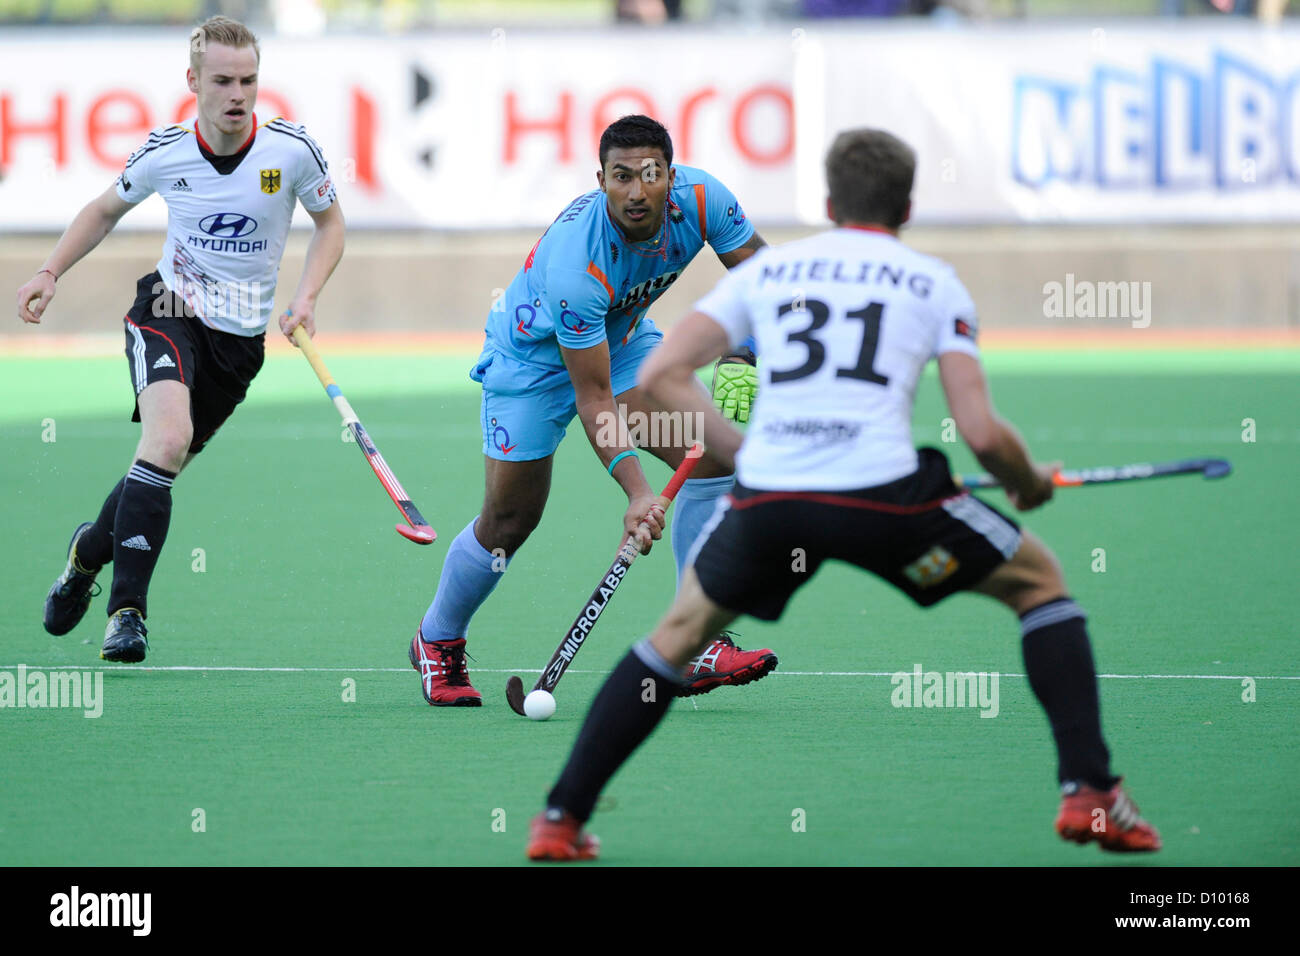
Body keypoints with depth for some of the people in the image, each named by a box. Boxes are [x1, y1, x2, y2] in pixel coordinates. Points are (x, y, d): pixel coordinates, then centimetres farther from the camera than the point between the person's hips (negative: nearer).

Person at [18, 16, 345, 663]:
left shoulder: (292, 150, -11)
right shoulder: (164, 152, -8)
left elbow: (329, 223, 7)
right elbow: (106, 209, 12)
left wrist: (305, 298, -8)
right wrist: (50, 273, 2)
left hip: (241, 336, 2)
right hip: (168, 311, -2)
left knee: (165, 465, 6)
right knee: (168, 436, -28)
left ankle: (88, 551, 38)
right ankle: (127, 608, -25)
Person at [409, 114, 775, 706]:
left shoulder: (700, 200, -26)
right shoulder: (574, 264, -41)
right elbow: (593, 396, -36)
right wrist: (635, 490, -45)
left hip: (622, 339, 6)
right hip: (533, 356, -6)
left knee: (713, 454, -15)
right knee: (508, 524, 0)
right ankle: (437, 642, 30)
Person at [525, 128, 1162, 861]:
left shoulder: (765, 270, 20)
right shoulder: (934, 281, 13)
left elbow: (659, 376, 13)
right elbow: (981, 432, 3)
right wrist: (1030, 485, 23)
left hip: (767, 498, 2)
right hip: (882, 495, -2)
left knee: (682, 630, 28)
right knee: (1039, 578, 21)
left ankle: (563, 818, 21)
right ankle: (1089, 792, 9)